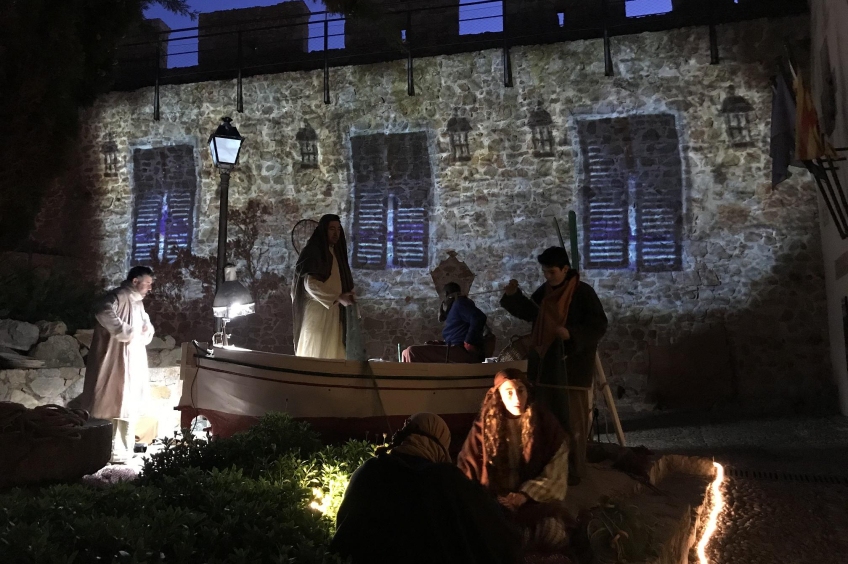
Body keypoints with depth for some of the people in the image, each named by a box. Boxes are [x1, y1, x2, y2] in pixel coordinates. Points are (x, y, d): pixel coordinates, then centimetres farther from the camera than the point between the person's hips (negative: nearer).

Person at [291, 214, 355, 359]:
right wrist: (338, 298, -20)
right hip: (317, 310, -7)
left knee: (332, 353, 8)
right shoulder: (312, 251, -10)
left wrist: (349, 294, 4)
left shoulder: (337, 251, 15)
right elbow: (310, 283, -20)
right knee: (316, 353, -2)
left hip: (334, 311, 8)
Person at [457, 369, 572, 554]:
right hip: (495, 499, 0)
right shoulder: (485, 424, -2)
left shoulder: (544, 422, -3)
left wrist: (526, 495, -15)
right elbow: (467, 465, 0)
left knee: (551, 533, -28)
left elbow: (556, 469, -4)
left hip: (536, 498, 1)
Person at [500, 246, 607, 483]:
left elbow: (599, 325, -12)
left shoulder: (583, 292, -11)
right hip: (545, 363, 6)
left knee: (570, 419, -1)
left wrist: (571, 334, -24)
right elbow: (529, 313, 19)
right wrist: (513, 295, 3)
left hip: (571, 366, -6)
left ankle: (574, 469, 12)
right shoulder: (544, 291, 6)